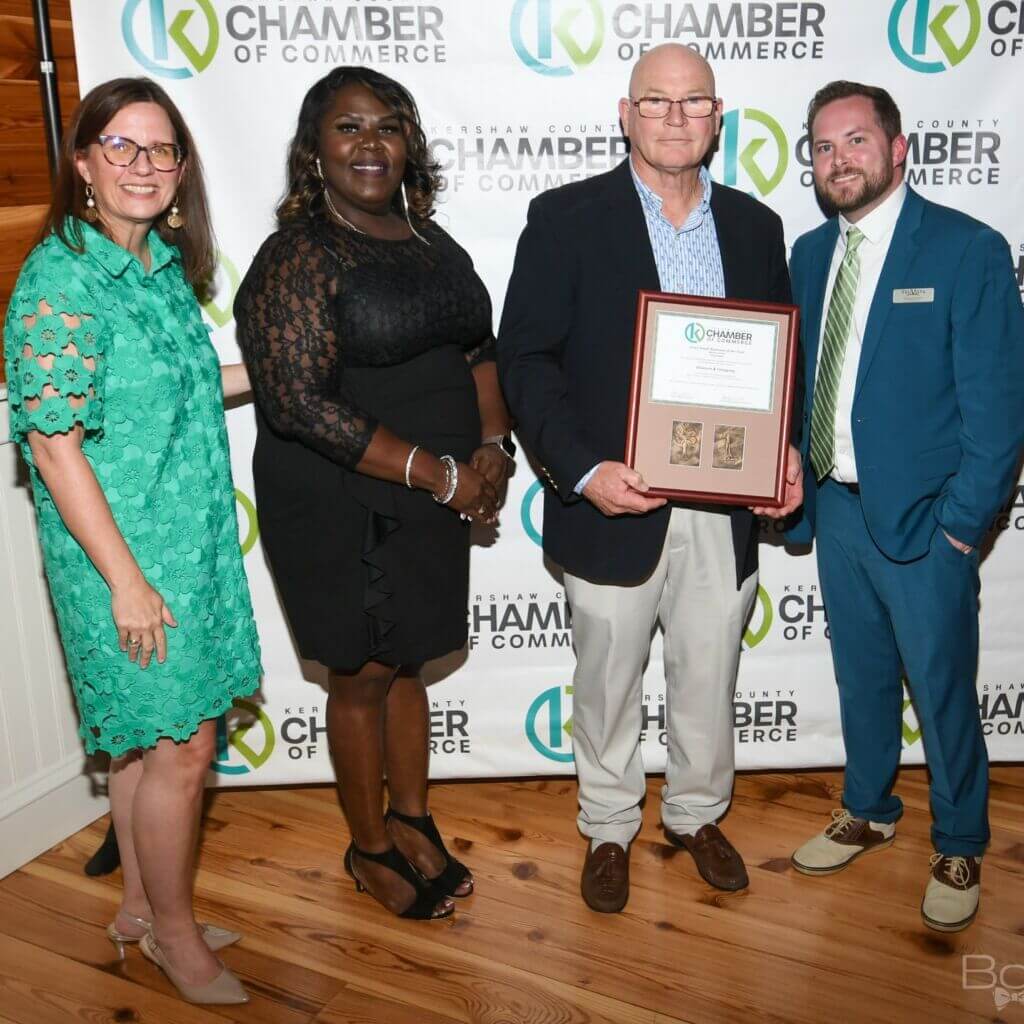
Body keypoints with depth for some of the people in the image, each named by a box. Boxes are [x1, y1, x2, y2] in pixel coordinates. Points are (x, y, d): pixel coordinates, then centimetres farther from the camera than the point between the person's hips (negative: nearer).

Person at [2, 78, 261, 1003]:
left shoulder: (162, 261, 6)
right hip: (125, 552, -8)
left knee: (149, 734, 18)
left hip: (192, 539, 8)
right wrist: (126, 578, -19)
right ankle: (174, 933, 25)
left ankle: (142, 905, 37)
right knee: (180, 745, 3)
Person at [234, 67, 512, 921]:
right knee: (362, 676, 10)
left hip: (432, 502, 6)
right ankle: (371, 848, 31)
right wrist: (440, 473, -20)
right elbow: (300, 402, -22)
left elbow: (478, 348, 13)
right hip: (342, 511, -5)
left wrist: (492, 448, -5)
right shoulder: (298, 257, -14)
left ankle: (412, 820, 38)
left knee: (406, 664, 18)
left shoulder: (429, 241, 7)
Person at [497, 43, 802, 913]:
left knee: (709, 679, 17)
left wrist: (784, 450, -5)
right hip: (615, 502, -3)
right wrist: (583, 469, -20)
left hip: (726, 508, 3)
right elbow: (525, 358, -9)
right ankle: (610, 829, 36)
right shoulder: (566, 218, -5)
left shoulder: (755, 226, 8)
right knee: (607, 684, 13)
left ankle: (698, 814, 42)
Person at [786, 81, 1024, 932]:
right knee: (862, 677, 20)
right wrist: (793, 474, 2)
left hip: (923, 517, -5)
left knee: (942, 692, 7)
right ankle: (870, 811, 41)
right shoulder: (812, 253, 8)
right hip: (835, 506, 5)